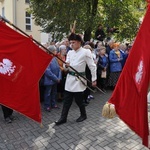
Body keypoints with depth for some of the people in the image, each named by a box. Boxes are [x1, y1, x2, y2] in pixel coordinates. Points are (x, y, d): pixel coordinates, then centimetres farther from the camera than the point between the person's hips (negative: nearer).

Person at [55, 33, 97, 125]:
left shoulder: (86, 52, -9)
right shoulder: (70, 52, 9)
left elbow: (92, 66, -8)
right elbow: (66, 65, 11)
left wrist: (94, 79, -9)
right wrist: (66, 65, -14)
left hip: (79, 79, -5)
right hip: (70, 78, 6)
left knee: (79, 100, 5)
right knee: (67, 99, 8)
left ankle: (83, 115, 30)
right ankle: (63, 118, 19)